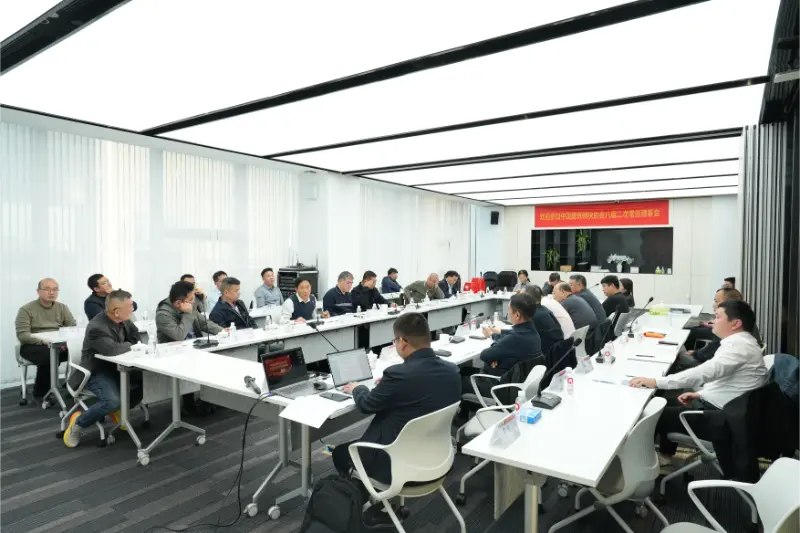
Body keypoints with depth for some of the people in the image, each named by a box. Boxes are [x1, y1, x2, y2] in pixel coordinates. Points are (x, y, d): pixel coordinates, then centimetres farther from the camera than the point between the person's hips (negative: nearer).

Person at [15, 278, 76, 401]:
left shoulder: (62, 307, 8)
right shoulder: (26, 309, -4)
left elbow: (74, 328, 1)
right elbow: (22, 335, -12)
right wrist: (45, 341, -27)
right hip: (32, 346, -3)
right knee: (49, 356, -37)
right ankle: (40, 393, -13)